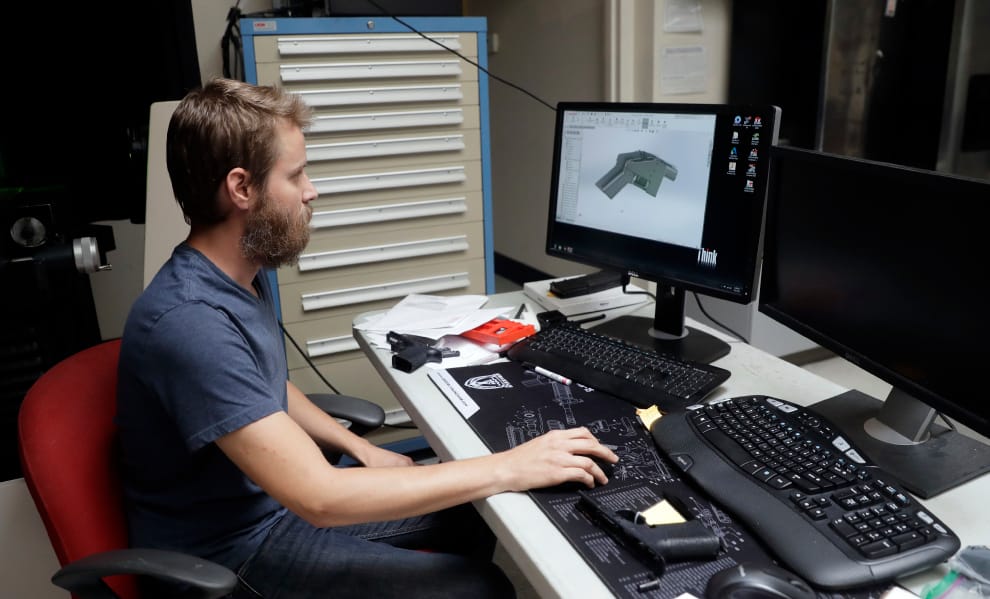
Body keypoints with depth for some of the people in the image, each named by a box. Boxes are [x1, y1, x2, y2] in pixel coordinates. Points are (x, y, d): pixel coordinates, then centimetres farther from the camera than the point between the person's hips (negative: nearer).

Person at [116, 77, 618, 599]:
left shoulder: (242, 275, 0)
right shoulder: (190, 322, -32)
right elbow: (319, 497, -35)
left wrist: (361, 449, 5)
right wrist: (507, 469, -30)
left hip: (278, 498, 9)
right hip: (230, 550, -8)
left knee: (471, 513, 11)